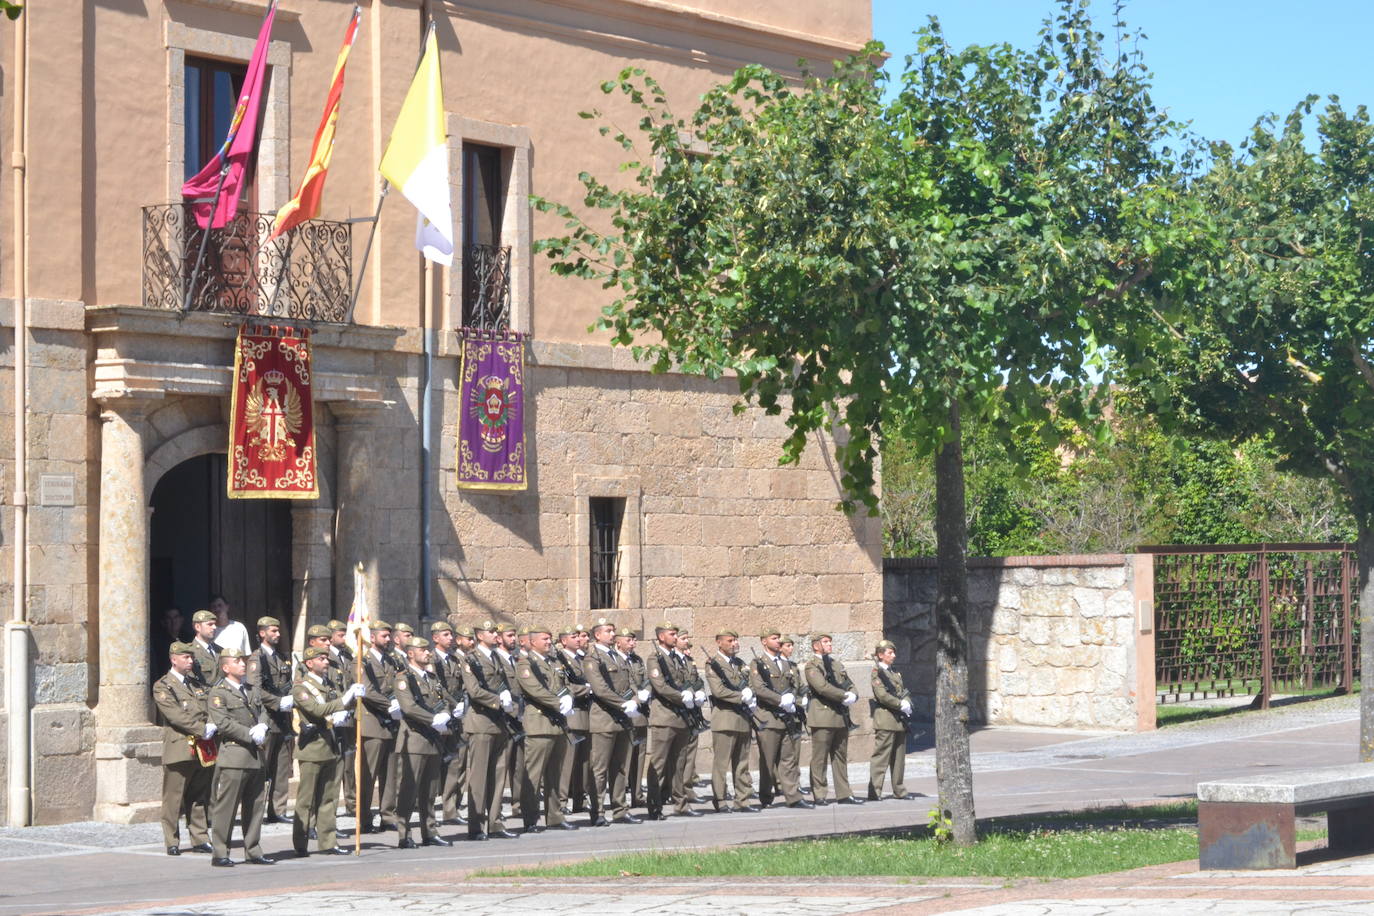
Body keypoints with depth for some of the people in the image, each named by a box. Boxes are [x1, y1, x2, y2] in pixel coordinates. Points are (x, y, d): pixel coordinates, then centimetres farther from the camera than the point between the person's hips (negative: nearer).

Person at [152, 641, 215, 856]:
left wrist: (212, 725, -8)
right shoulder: (163, 687, -2)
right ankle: (172, 842, 3)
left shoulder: (197, 683, 18)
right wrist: (202, 730, -17)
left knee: (200, 798, 9)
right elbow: (176, 716, -13)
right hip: (179, 748, -6)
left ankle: (200, 839, 14)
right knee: (174, 798, -3)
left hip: (203, 749, 6)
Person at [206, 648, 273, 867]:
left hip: (256, 757, 7)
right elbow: (223, 723, -13)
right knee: (226, 806, -7)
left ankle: (253, 852, 15)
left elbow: (263, 712, 16)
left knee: (256, 806, 9)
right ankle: (220, 854, -3)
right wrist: (251, 734, -15)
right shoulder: (218, 693, -4)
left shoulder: (252, 691, 21)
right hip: (233, 757, -7)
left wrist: (261, 728, -7)